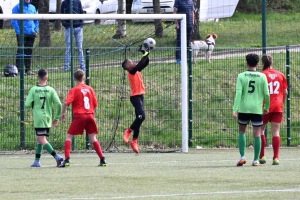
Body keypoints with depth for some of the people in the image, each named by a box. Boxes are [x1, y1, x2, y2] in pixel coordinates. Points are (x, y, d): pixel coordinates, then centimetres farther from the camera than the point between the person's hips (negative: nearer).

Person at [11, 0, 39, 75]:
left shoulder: (33, 8, 13)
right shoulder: (17, 7, -4)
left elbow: (36, 21, 19)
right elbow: (14, 21, -8)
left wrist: (36, 30, 6)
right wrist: (18, 31, -15)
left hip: (31, 34, 5)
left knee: (29, 52, 9)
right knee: (21, 51, -7)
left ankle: (28, 69, 15)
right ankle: (19, 69, -7)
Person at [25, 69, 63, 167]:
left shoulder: (33, 90, -5)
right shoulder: (51, 90, 0)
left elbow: (27, 104, -7)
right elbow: (58, 104, -6)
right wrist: (57, 118, 5)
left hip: (38, 118, -4)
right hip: (48, 119, 4)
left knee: (42, 140, -7)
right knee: (39, 139, 17)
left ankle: (57, 157, -23)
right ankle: (37, 161, 18)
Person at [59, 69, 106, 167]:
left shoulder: (74, 90, -4)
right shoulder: (90, 89, 8)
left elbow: (66, 102, -14)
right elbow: (95, 104, 10)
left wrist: (63, 113, -1)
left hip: (79, 116, -4)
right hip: (90, 115, 4)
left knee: (69, 137, 4)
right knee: (93, 138, 11)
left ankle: (67, 159, -9)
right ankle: (102, 159, 4)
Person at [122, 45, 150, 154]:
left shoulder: (137, 71, 15)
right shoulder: (131, 72, -8)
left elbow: (145, 63, 17)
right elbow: (140, 64, -20)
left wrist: (146, 54, 4)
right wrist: (145, 54, -15)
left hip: (140, 96, 9)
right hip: (135, 96, -9)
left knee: (139, 118, 8)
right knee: (141, 116, -23)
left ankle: (134, 141, 11)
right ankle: (128, 131, -5)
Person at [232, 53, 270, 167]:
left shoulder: (241, 76, -2)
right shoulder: (262, 77, 0)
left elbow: (238, 93, -10)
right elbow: (266, 94, 0)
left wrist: (235, 109, -13)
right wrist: (266, 107, 16)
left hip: (244, 108, 0)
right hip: (257, 109, 0)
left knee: (242, 131, 16)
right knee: (257, 134, 4)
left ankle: (242, 156, 5)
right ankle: (256, 160, 4)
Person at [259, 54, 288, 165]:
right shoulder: (280, 75, 5)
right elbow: (285, 92, 6)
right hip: (278, 107, 3)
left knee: (261, 130, 10)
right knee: (276, 132, 4)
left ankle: (262, 156, 5)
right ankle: (276, 158, -1)